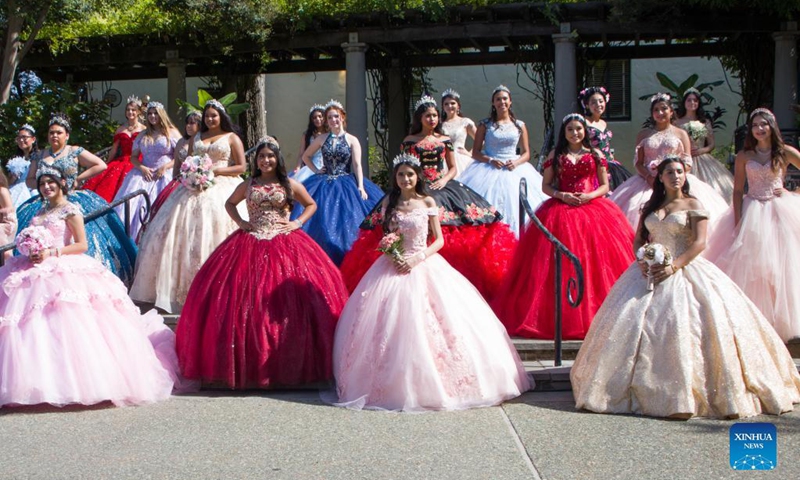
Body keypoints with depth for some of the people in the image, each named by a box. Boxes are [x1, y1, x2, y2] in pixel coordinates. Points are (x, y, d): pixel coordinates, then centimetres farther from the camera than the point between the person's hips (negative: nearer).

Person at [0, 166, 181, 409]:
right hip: (39, 273, 7)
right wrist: (32, 252, 1)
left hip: (65, 271, -7)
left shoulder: (70, 210, 0)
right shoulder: (41, 212, 21)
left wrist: (53, 252, -16)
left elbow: (82, 245, -7)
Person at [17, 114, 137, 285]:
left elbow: (101, 165, -2)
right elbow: (29, 180, 17)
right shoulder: (39, 156, 14)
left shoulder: (75, 152, 3)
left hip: (74, 201, -3)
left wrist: (78, 179, -3)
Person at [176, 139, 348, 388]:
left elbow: (311, 204, 18)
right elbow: (229, 203, 26)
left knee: (286, 302, -7)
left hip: (284, 244, -1)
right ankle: (251, 362, 2)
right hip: (251, 244, 2)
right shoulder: (247, 185, 11)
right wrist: (240, 222, 10)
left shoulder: (290, 185, 6)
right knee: (247, 301, -5)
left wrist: (298, 222, 3)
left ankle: (288, 364, 1)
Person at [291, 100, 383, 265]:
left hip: (347, 185, -2)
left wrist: (360, 187, -16)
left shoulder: (352, 140, 3)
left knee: (347, 223, -11)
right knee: (323, 223, -8)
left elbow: (357, 165, -5)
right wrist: (316, 170, 8)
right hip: (324, 185, 2)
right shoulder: (321, 139, 10)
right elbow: (306, 156, 23)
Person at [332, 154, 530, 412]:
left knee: (426, 323, -11)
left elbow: (439, 240, 1)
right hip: (395, 266, 2)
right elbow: (384, 237, 13)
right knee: (390, 324, -7)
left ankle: (430, 382, -2)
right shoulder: (389, 203, 8)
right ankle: (394, 383, 0)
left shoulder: (428, 203, 1)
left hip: (424, 264, -2)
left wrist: (418, 259, -13)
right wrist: (391, 255, -8)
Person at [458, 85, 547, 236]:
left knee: (515, 207, -9)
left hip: (514, 170, 1)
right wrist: (490, 160, -14)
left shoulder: (519, 126, 10)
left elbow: (526, 153, 10)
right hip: (489, 170, -1)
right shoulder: (485, 125, 6)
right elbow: (475, 152, 3)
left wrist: (516, 162, -10)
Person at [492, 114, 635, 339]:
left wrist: (590, 196, -10)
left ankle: (590, 316, 0)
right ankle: (562, 316, -1)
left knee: (593, 260, -7)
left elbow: (605, 186, 9)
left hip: (592, 209, 1)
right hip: (561, 210, 0)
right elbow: (545, 186, 8)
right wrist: (561, 195, -10)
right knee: (561, 264, -7)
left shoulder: (596, 155, 11)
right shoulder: (556, 155, 11)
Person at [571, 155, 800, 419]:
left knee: (681, 325, -19)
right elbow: (639, 239, 14)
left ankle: (684, 392, -16)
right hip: (652, 270, 5)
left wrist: (674, 266, -19)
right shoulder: (651, 206, 15)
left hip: (684, 269, -5)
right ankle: (637, 387, 0)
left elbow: (699, 242, -9)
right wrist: (642, 261, -7)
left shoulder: (693, 206, 1)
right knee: (632, 321, -6)